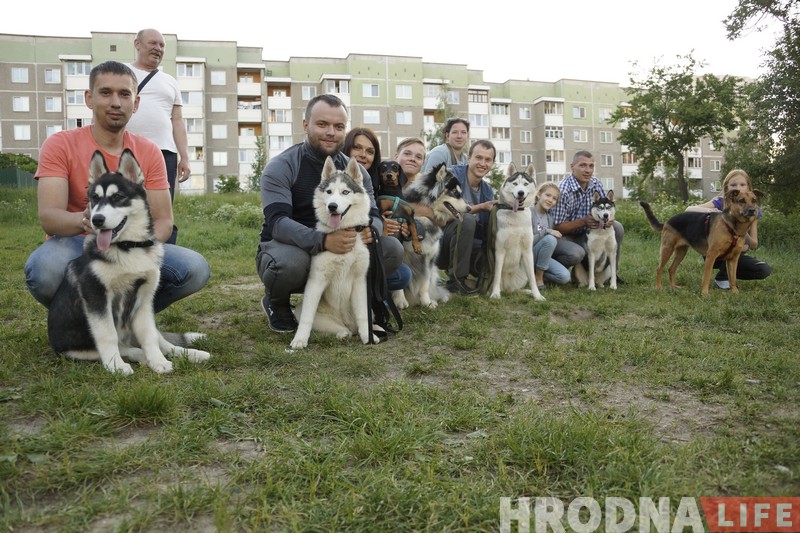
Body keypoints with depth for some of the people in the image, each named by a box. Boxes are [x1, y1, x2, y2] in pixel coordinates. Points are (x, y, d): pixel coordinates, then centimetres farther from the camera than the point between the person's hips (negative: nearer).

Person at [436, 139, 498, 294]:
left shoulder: (487, 190, 6)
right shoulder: (454, 174, -12)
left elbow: (486, 230, 3)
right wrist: (481, 207, -20)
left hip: (468, 243, 6)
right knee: (466, 220, -33)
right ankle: (456, 279, -21)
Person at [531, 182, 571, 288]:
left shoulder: (549, 216, 8)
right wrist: (546, 232, -25)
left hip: (543, 257, 6)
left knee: (565, 277, -18)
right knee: (550, 239, -30)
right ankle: (538, 277, -15)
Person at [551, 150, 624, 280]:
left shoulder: (595, 184, -4)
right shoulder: (563, 191, -24)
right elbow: (556, 227, -22)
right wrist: (583, 221, -31)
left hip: (583, 234, 7)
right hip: (561, 236, -7)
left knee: (617, 228, -8)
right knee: (576, 253, -36)